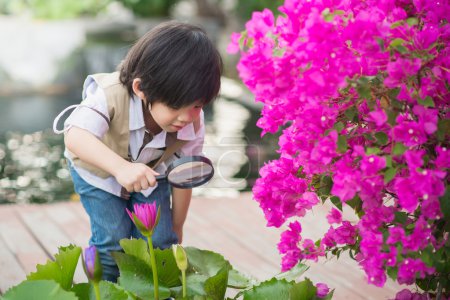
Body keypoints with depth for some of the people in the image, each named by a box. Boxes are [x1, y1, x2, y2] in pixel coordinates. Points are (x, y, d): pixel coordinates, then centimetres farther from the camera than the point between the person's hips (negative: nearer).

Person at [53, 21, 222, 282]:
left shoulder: (193, 125, -28)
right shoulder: (111, 95, -42)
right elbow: (75, 137, -58)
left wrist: (176, 228, -1)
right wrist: (121, 167, -73)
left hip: (148, 173, 3)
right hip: (97, 170, -3)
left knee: (160, 239, -4)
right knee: (113, 241, -12)